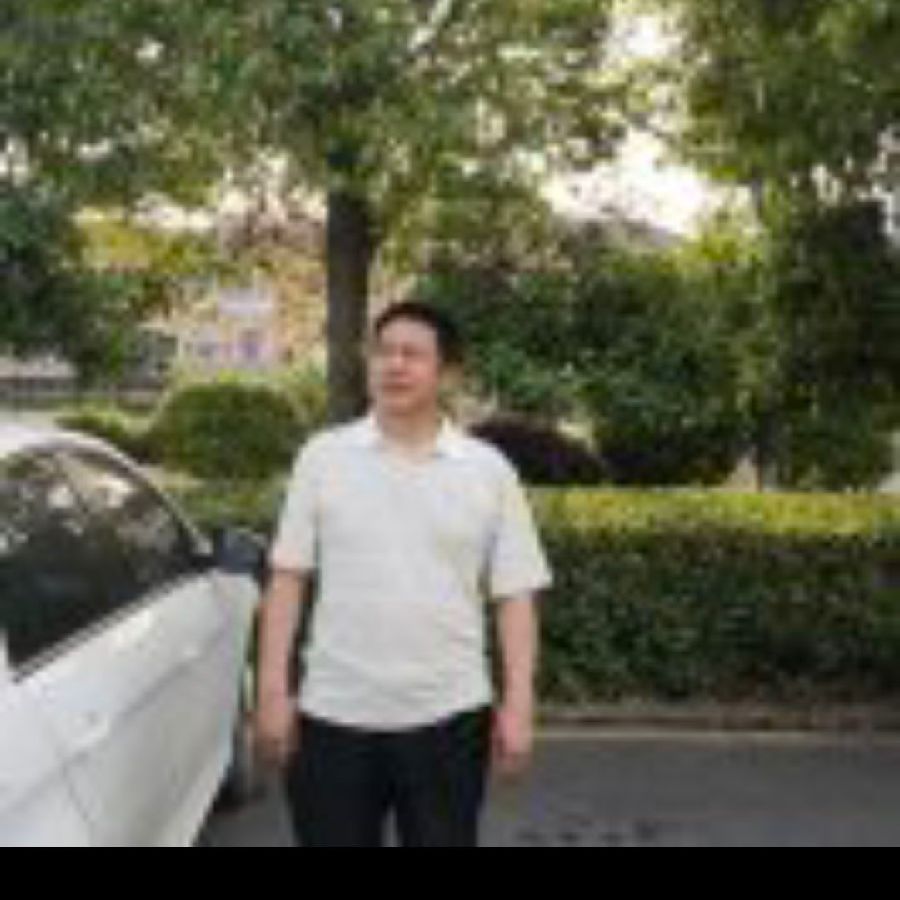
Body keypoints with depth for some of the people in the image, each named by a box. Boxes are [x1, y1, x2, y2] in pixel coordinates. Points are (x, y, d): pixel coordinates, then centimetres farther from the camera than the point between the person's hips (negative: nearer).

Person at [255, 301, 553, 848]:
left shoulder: (489, 471, 1)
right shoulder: (323, 456, 2)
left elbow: (515, 596, 0)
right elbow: (288, 580, 2)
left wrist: (518, 705, -6)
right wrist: (274, 689, -3)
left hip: (446, 716, 0)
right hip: (335, 712, 1)